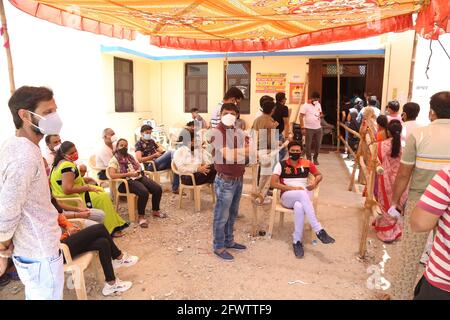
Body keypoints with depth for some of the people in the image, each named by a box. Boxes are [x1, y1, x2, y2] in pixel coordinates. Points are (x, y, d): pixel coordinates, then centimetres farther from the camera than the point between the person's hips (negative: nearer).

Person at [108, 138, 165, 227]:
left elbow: (139, 166, 22)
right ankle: (141, 216, -17)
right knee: (144, 192, -34)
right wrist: (129, 174, -17)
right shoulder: (114, 160, -1)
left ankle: (155, 210, 9)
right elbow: (112, 175, -15)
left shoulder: (130, 156, 21)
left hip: (139, 177, 7)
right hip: (126, 181, -7)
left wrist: (138, 170, -3)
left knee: (158, 189, -13)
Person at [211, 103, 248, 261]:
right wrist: (246, 150, -19)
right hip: (225, 181, -7)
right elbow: (227, 154, -26)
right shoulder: (216, 132, -15)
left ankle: (229, 241, 36)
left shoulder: (238, 133, 8)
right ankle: (219, 247, 20)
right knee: (222, 215, 5)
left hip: (238, 179, 7)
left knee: (232, 213, 20)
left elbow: (246, 151, 5)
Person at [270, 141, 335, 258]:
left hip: (303, 198, 2)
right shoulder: (281, 165, 0)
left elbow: (319, 175, 23)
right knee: (302, 193, -37)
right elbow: (273, 183, -9)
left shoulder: (307, 163, 8)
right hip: (287, 197, -2)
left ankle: (297, 241, -26)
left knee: (299, 206, -38)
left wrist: (315, 182, -2)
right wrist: (293, 188, -17)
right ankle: (319, 230, -39)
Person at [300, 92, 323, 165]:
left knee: (318, 144, 9)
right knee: (308, 145, 2)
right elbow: (301, 117, -11)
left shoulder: (318, 104, 10)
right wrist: (303, 128, -18)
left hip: (318, 128, 5)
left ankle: (315, 158, 25)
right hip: (309, 128, -5)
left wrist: (320, 115, -4)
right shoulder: (305, 106, -8)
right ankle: (309, 159, 15)